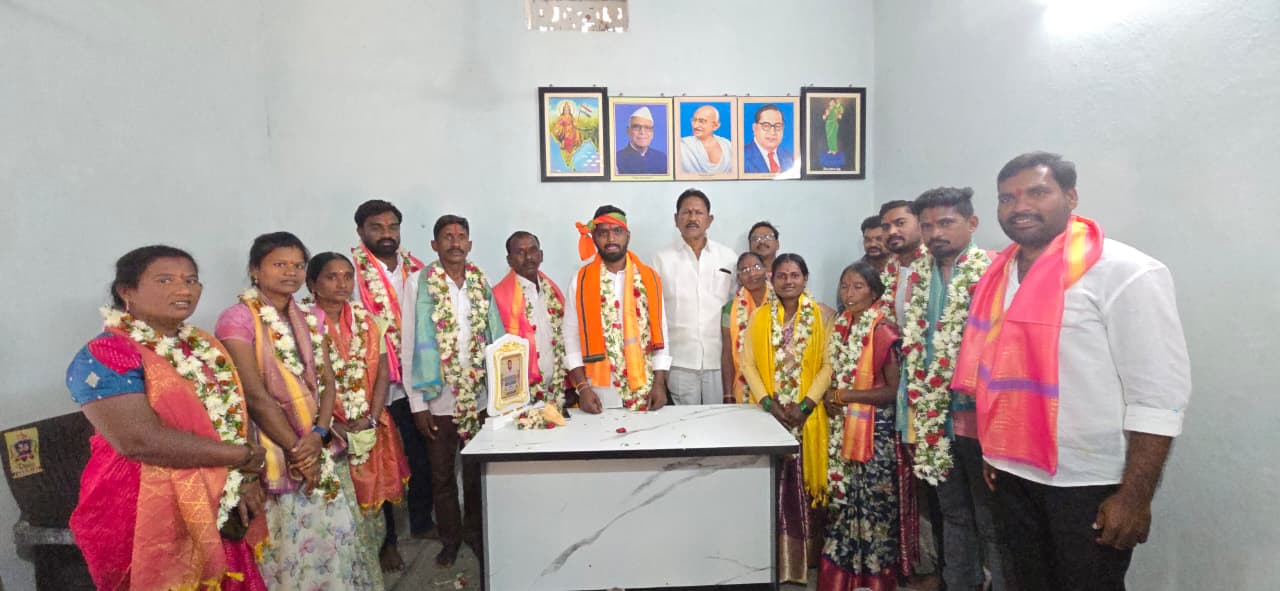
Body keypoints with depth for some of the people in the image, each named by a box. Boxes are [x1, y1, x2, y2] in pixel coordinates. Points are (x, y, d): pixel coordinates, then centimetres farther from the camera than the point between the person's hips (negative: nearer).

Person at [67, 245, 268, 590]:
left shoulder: (207, 348, 8)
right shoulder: (104, 356, -13)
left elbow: (237, 416, 4)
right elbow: (140, 441, -23)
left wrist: (246, 480, -13)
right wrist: (244, 456, -17)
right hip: (145, 516, -6)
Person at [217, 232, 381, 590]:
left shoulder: (312, 318, 8)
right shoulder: (237, 319, -10)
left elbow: (327, 381, 4)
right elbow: (255, 395, -15)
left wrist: (318, 435, -11)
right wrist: (296, 449, -14)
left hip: (322, 446, 6)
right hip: (276, 451, -5)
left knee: (334, 536, 12)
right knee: (291, 544, 4)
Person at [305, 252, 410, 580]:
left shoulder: (367, 320, 6)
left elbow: (382, 373, 3)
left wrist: (372, 418, -8)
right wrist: (331, 427, -15)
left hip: (370, 429, 4)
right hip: (327, 431, -4)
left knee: (370, 495, 12)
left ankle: (369, 564, 29)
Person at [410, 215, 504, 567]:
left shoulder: (481, 283, 3)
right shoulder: (423, 285, -7)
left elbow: (495, 336, 3)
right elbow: (416, 344, -9)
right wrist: (418, 402, -11)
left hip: (480, 396, 3)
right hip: (439, 399, -2)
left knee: (476, 471, 16)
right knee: (442, 474, 13)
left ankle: (475, 532, 35)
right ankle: (450, 538, 32)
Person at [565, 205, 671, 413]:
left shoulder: (649, 278, 3)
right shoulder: (581, 280, -1)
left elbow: (660, 333, 4)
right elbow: (572, 337, -2)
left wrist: (659, 383, -3)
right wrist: (582, 387, -9)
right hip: (598, 390, -1)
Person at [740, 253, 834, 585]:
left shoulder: (822, 315, 0)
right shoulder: (759, 316, 5)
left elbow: (828, 365, -5)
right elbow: (748, 364, 1)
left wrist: (805, 405, -14)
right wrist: (768, 403, -10)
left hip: (807, 414, -1)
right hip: (768, 412, 1)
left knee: (802, 482, 4)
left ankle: (803, 555, 19)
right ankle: (775, 557, 16)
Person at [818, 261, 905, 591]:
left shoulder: (882, 331, -13)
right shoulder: (839, 326, 7)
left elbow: (893, 390, -15)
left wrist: (844, 395, -15)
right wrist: (829, 398, 0)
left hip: (874, 428, -6)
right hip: (840, 428, 6)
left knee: (872, 501, 5)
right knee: (841, 498, 11)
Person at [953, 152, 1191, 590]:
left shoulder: (1127, 273, -14)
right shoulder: (999, 274, 6)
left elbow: (1160, 394, -16)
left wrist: (1135, 496, -18)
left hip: (1090, 485, -6)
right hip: (1014, 475, 6)